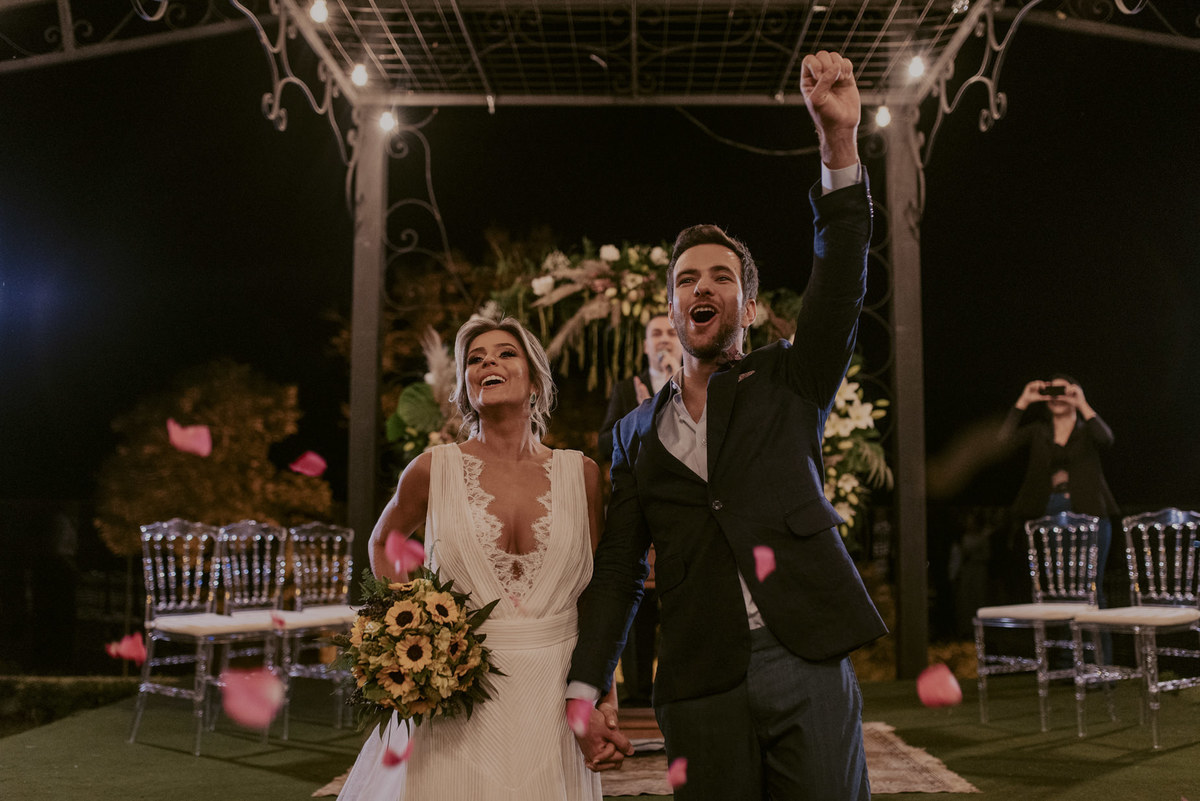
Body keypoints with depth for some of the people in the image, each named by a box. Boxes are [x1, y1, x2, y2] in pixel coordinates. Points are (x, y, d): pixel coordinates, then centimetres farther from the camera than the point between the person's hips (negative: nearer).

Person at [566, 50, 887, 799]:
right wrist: (585, 688, 2)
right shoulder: (639, 434, 14)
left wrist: (841, 142, -17)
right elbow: (616, 571, 11)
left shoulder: (788, 383, 10)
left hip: (805, 660, -1)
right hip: (701, 685, 1)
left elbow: (841, 286, -6)